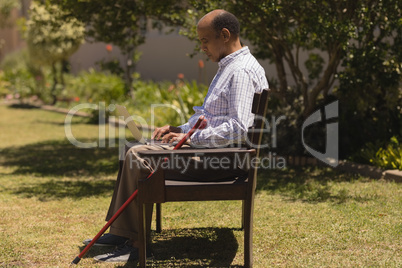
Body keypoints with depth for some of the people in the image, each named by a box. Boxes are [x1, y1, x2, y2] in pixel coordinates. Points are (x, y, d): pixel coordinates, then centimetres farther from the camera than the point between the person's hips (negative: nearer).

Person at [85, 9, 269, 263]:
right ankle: (119, 232, 12)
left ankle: (135, 244, -8)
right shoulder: (229, 66, 19)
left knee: (138, 157, -17)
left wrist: (191, 139, -22)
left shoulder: (242, 71, -17)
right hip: (208, 147, 11)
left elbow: (236, 128, -27)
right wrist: (180, 129, 11)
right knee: (134, 151, 12)